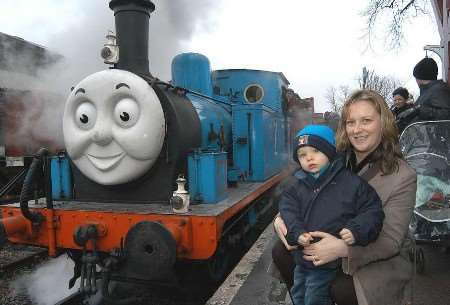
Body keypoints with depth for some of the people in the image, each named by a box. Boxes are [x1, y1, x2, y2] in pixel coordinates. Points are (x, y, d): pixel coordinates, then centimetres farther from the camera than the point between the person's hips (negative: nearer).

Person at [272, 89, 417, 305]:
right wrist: (282, 218, -22)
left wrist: (344, 249, -37)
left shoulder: (402, 176, -16)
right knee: (281, 251, -13)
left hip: (382, 259, -4)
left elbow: (390, 240, -19)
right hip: (333, 242, 4)